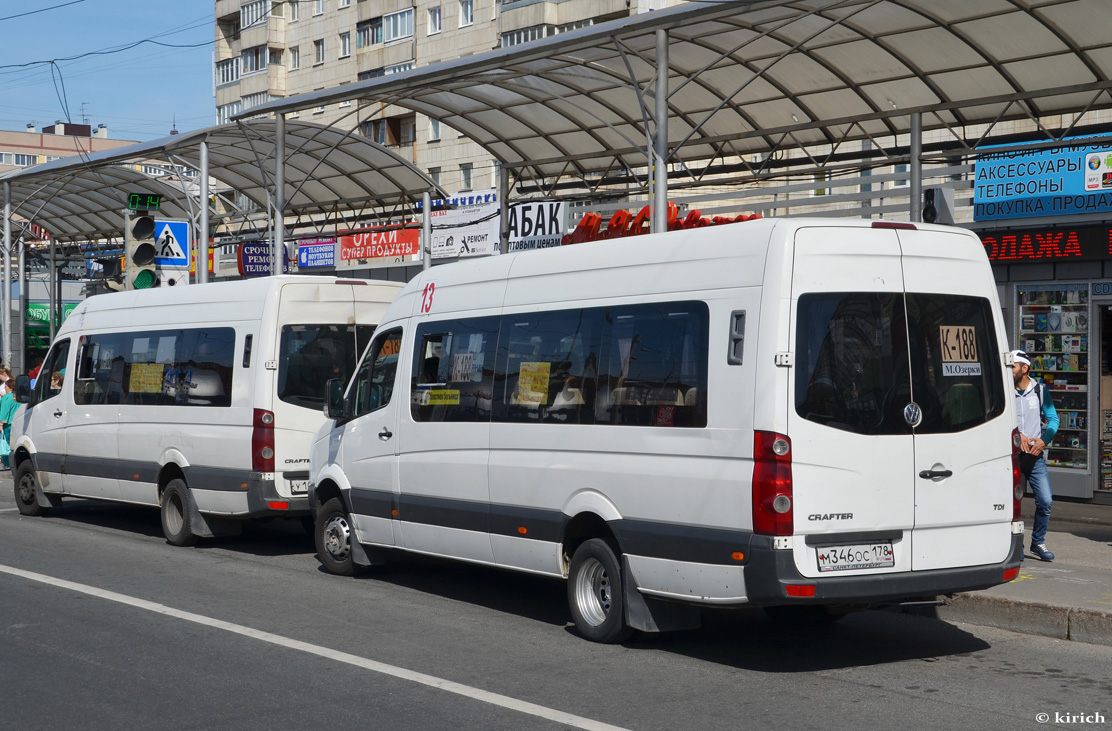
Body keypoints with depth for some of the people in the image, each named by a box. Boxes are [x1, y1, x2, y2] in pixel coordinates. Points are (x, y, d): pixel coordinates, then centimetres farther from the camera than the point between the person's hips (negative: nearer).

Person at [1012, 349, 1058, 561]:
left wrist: (1043, 440, -8)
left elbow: (1053, 418, 8)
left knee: (1045, 500, -4)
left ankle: (1038, 542, 14)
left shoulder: (1040, 391, 5)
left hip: (1035, 454, 1)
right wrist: (1017, 434, -19)